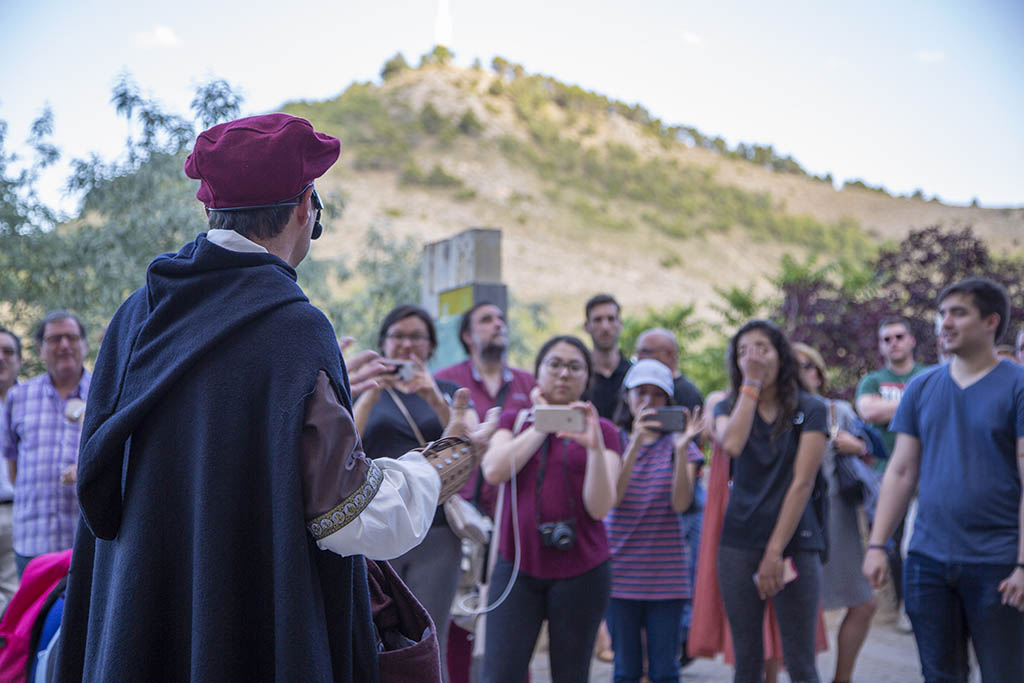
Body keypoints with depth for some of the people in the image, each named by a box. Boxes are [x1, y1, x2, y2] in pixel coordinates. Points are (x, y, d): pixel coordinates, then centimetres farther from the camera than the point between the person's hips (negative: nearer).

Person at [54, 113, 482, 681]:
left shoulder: (138, 313, 2)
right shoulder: (293, 329, -18)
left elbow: (98, 482, 12)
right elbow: (357, 519, -18)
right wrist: (446, 458, -1)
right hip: (258, 633, -7)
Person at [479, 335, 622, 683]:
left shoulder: (601, 430, 7)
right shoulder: (514, 420, 13)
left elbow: (599, 507, -6)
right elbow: (493, 471, -8)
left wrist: (594, 445, -20)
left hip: (580, 571, 0)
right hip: (518, 566, 1)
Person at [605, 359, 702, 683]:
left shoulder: (678, 445, 5)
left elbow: (681, 503, -9)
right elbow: (612, 498, -13)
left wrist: (682, 450, -21)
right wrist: (636, 443, -23)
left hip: (665, 572, 0)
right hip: (621, 570, 0)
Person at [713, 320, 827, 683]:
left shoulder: (809, 410, 1)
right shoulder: (729, 408, 10)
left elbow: (802, 483, -7)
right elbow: (732, 444, -15)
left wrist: (775, 551, -13)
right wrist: (750, 384, -7)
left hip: (793, 543, -3)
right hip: (739, 542, 3)